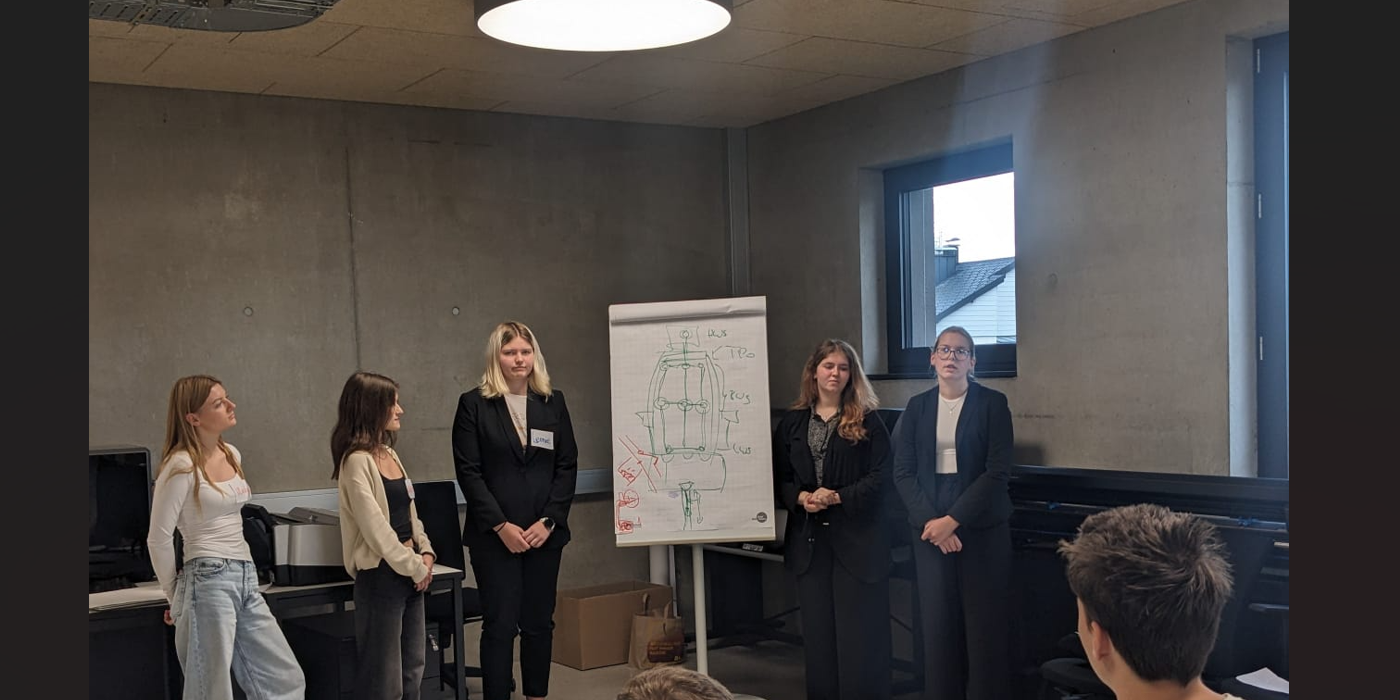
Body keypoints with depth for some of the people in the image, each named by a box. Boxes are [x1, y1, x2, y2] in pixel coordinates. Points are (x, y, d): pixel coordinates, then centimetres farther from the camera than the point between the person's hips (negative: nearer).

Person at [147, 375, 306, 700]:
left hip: (246, 578, 8)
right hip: (209, 579, -8)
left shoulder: (232, 455, 12)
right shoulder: (182, 466, -11)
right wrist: (175, 595, 1)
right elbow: (159, 539, -9)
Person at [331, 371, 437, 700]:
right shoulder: (357, 461, -15)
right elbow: (375, 528, -19)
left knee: (413, 667, 15)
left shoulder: (389, 454, 12)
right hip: (381, 574, -9)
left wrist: (425, 553, 2)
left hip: (411, 571, 9)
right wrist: (415, 567, -12)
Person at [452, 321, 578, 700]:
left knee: (539, 623, 9)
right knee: (500, 625, -2)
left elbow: (567, 466, 5)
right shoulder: (474, 404, -1)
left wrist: (548, 521, -6)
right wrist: (501, 526, -12)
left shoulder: (553, 402, 8)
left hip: (544, 534, 3)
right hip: (494, 536, -3)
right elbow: (468, 471, -5)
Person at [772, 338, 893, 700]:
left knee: (858, 628, -1)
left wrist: (838, 497, -16)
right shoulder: (792, 422, 9)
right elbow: (780, 477, 9)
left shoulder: (867, 421, 0)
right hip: (809, 536, 3)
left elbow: (882, 476, -6)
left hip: (857, 537, -3)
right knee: (817, 628, 8)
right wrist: (799, 498, -11)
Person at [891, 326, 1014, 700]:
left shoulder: (992, 403, -2)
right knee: (937, 621, 2)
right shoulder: (917, 406, 8)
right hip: (930, 528, 3)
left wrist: (953, 520, -14)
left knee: (984, 625, -2)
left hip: (981, 528, -3)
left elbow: (998, 471, -9)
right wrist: (929, 520, -11)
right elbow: (903, 472, 3)